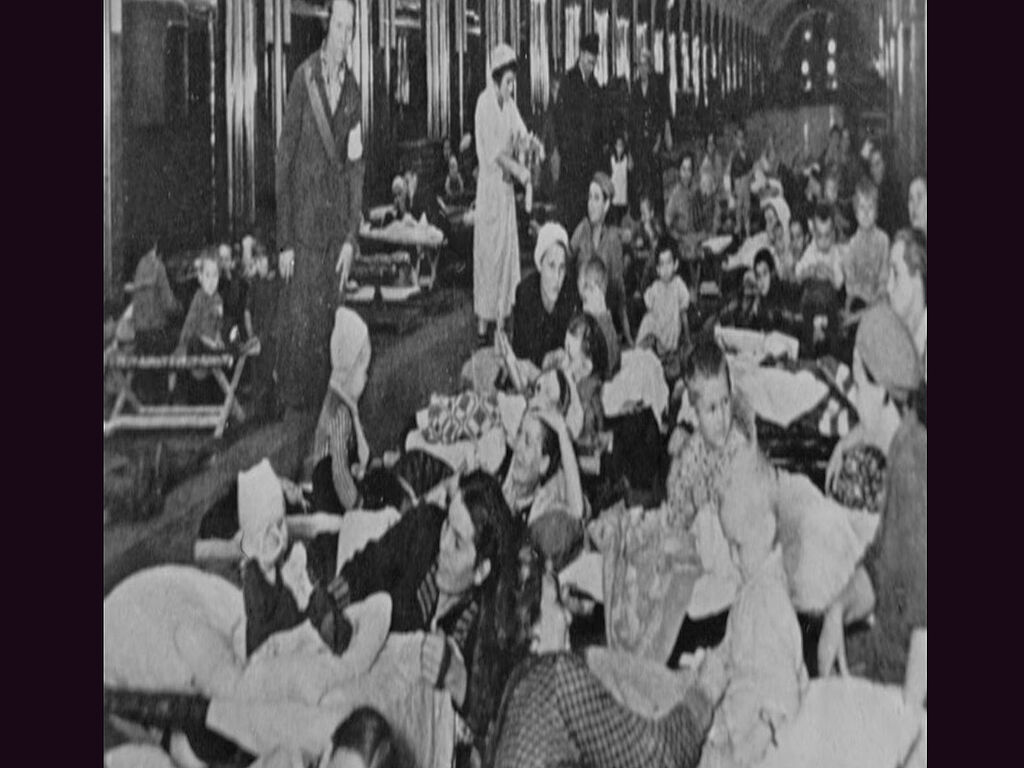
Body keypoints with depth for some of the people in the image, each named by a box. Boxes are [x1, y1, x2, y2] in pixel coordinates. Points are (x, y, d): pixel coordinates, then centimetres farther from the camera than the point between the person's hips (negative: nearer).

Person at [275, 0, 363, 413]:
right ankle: (293, 402, 14)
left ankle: (322, 403, 20)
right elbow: (284, 159, -6)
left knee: (328, 321, 9)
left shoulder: (353, 89, 7)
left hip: (337, 223, 4)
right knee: (299, 322, 0)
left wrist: (352, 237, 2)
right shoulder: (303, 78, -7)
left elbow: (356, 166, 10)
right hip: (304, 222, -4)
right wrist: (284, 240, -9)